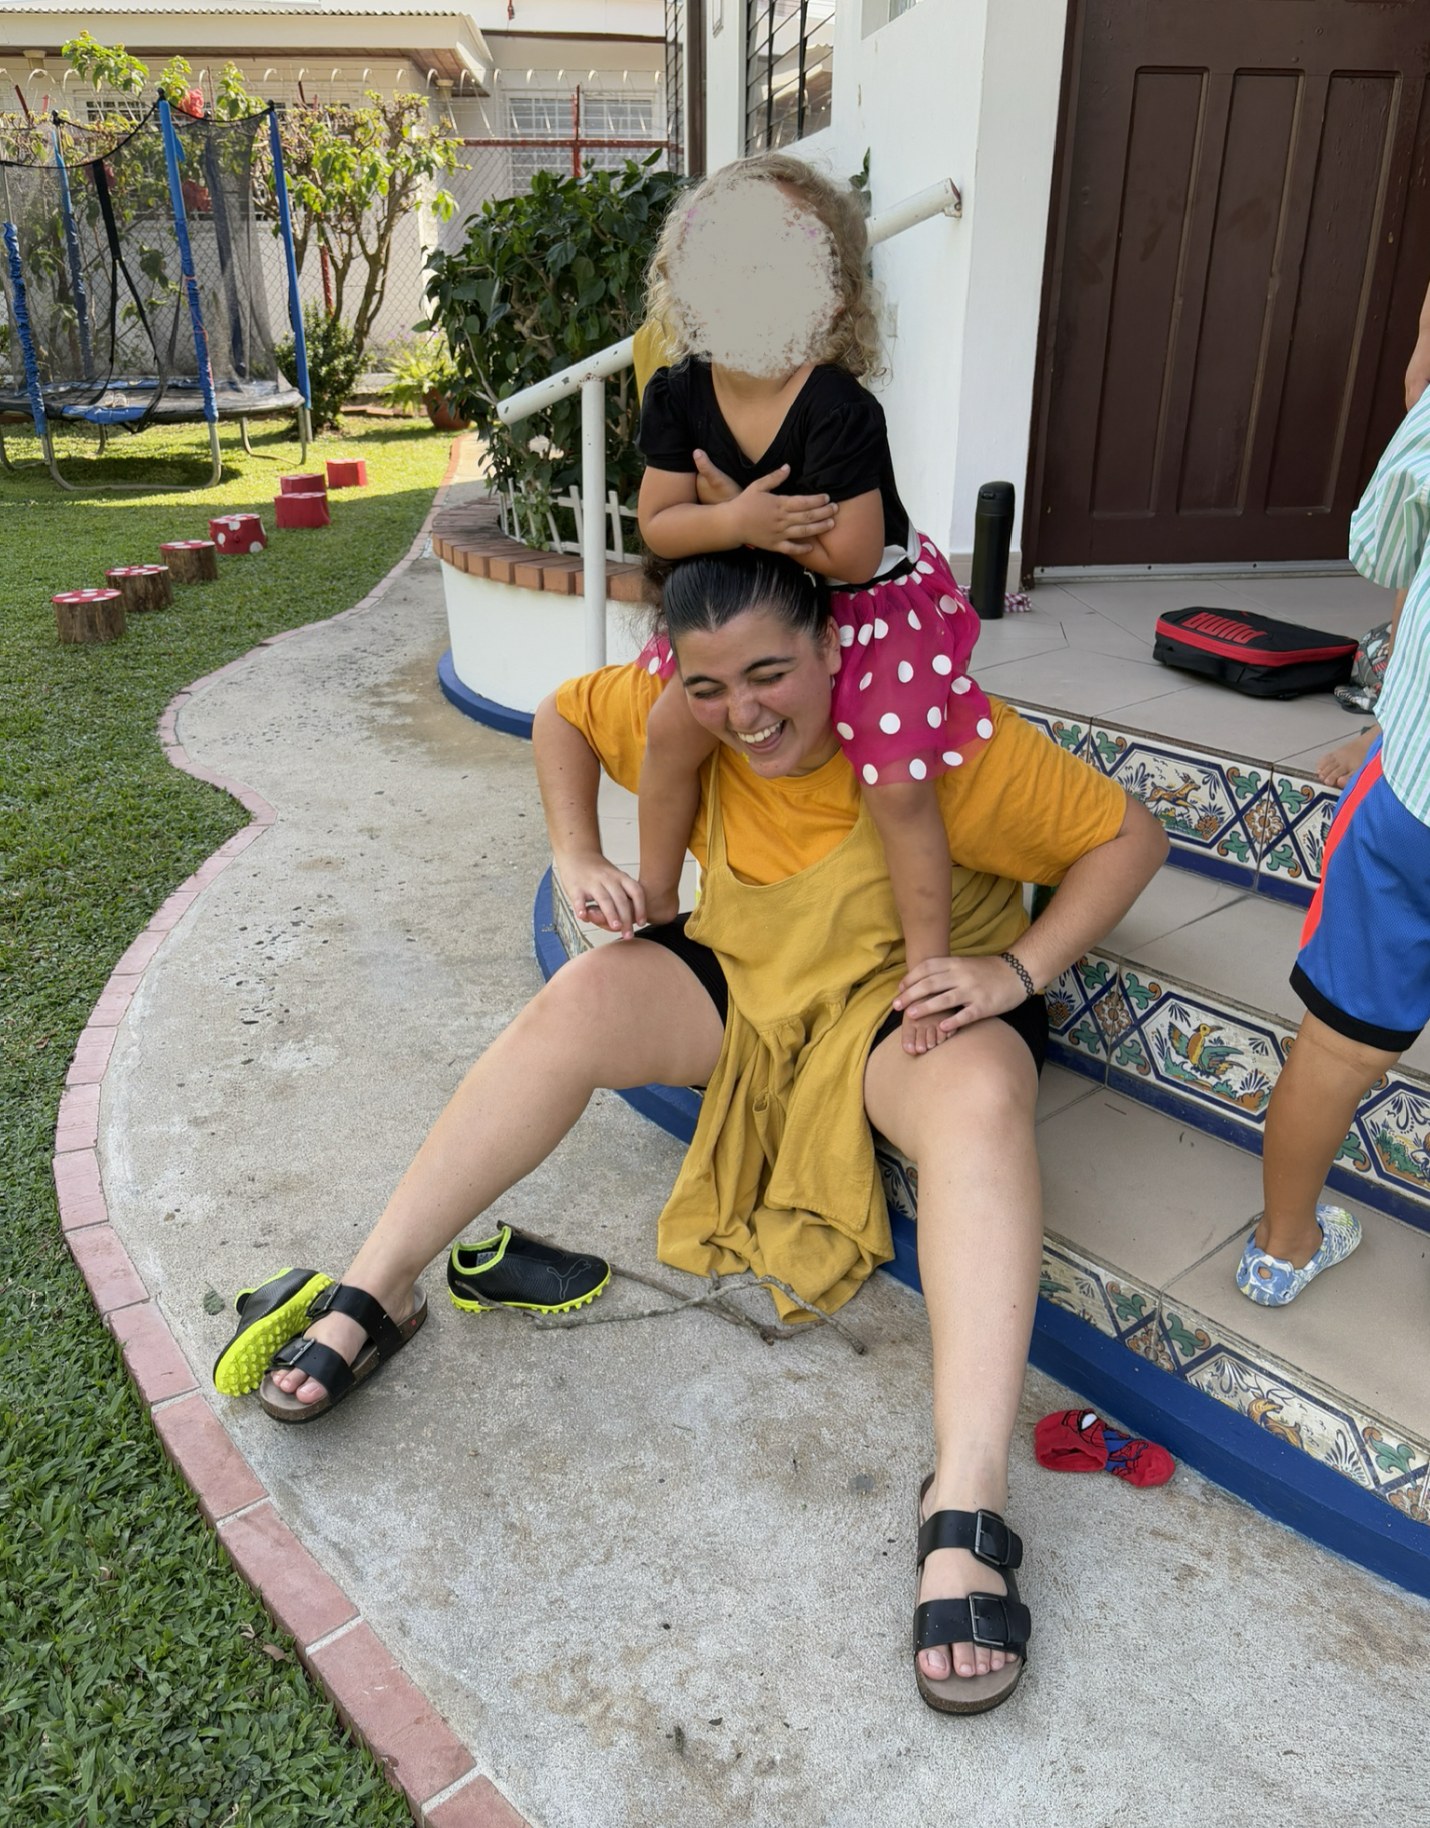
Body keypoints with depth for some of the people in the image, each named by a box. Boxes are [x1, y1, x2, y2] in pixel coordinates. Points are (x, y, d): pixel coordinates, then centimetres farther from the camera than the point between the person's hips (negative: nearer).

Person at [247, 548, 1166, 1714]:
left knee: (982, 1094, -37)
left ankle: (969, 1511, -43)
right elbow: (561, 714, 10)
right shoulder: (681, 717, -8)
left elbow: (1129, 837, -15)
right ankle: (375, 1290, -16)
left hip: (913, 999, -3)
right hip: (742, 977, 4)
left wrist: (1019, 970, -27)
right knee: (585, 994, -23)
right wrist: (579, 855, -4)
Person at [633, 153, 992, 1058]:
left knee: (899, 782, -15)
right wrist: (736, 521, -29)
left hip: (875, 601, -5)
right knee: (677, 721, -8)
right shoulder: (677, 396, -10)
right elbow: (659, 527, -8)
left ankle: (929, 974, 0)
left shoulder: (841, 412, -28)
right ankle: (656, 899, 15)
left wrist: (726, 507, -21)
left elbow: (852, 557, -28)